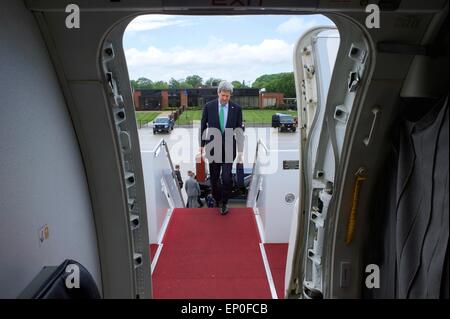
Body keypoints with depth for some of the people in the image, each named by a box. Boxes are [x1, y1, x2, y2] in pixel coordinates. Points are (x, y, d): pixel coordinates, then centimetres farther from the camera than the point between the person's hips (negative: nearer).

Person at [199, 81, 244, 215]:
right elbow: (203, 126, 5)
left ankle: (224, 202, 14)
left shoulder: (236, 108, -2)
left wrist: (240, 151, 1)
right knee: (214, 177, 10)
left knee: (226, 176, -8)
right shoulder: (209, 106, -2)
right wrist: (202, 145, 4)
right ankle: (217, 199, 33)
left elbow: (239, 130, 2)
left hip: (229, 147, -1)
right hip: (213, 147, 1)